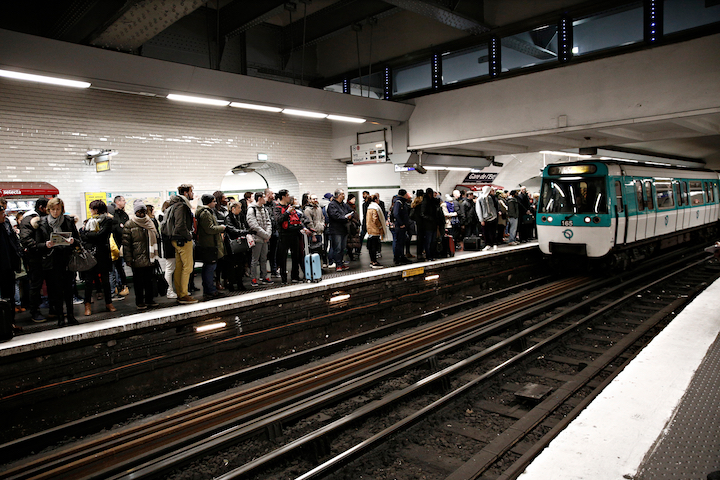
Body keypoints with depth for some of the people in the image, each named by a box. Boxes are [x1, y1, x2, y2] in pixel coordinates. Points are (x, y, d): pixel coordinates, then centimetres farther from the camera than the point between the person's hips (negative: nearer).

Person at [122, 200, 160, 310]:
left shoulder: (150, 223, 14)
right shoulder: (129, 225, -3)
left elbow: (156, 239, 21)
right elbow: (126, 243, -7)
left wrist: (157, 254, 18)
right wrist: (128, 258, -12)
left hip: (150, 258, 5)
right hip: (137, 259, -4)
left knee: (149, 279, 10)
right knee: (139, 281, 2)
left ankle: (149, 300, 20)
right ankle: (139, 302, 11)